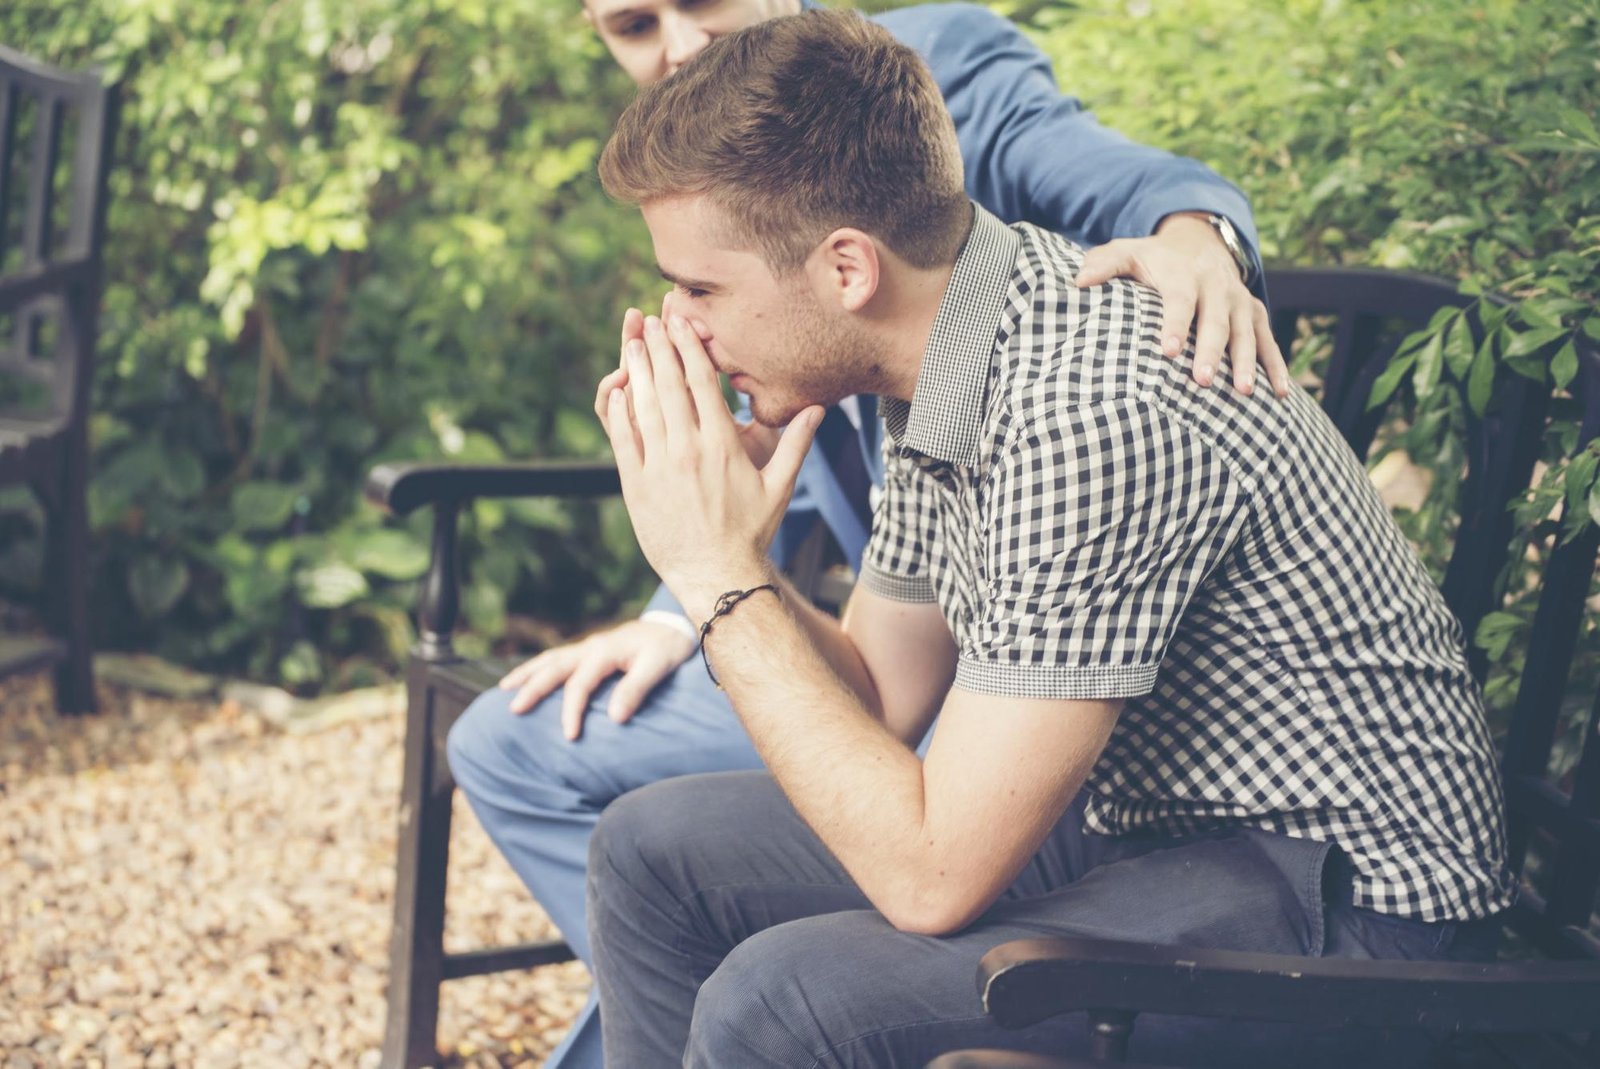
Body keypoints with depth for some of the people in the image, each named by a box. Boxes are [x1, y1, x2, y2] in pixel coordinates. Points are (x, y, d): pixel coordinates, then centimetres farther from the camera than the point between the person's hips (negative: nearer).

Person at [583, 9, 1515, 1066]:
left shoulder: (1091, 417, -29)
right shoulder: (952, 344, -1)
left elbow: (934, 876, -27)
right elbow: (879, 701, 9)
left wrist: (725, 578, -21)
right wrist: (708, 545, -7)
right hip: (1138, 813, 9)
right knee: (655, 849, 9)